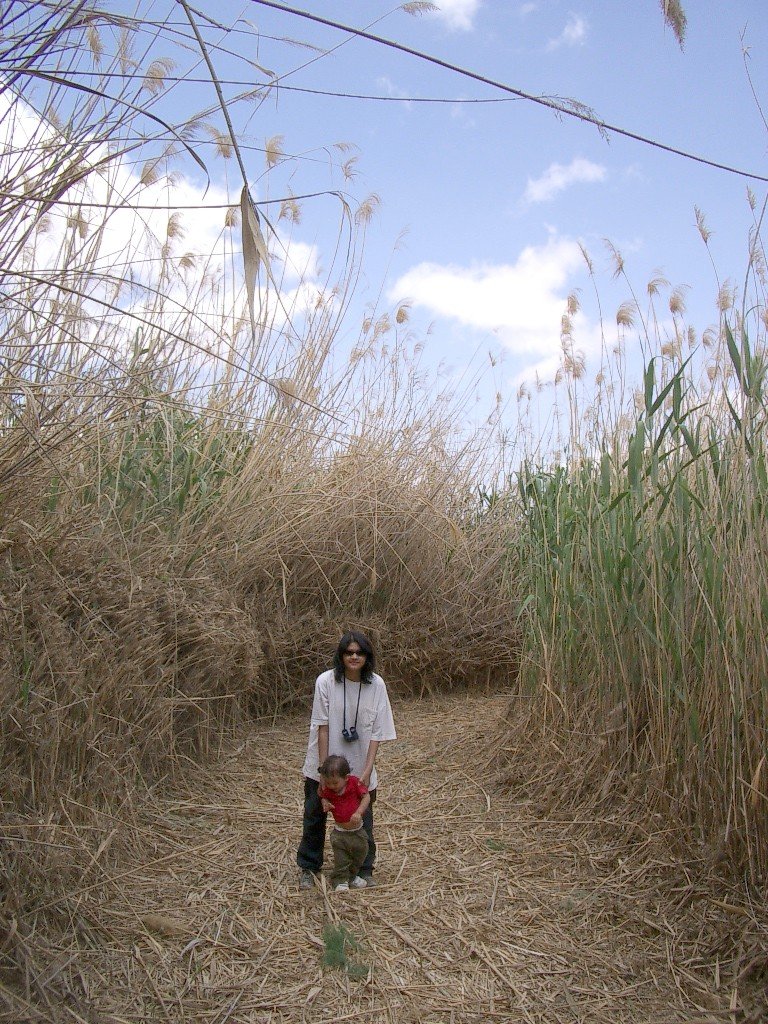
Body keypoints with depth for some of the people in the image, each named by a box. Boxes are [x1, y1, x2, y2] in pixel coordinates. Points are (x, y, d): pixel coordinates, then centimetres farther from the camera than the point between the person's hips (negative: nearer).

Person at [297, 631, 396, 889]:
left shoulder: (376, 685, -11)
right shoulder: (326, 681, -16)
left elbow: (377, 732, -8)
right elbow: (322, 726, -13)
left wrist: (367, 769, -13)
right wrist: (323, 766, -12)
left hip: (359, 767, 1)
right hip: (324, 765, -1)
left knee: (361, 818, 12)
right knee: (315, 814, 14)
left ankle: (364, 869, 33)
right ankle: (308, 868, 34)